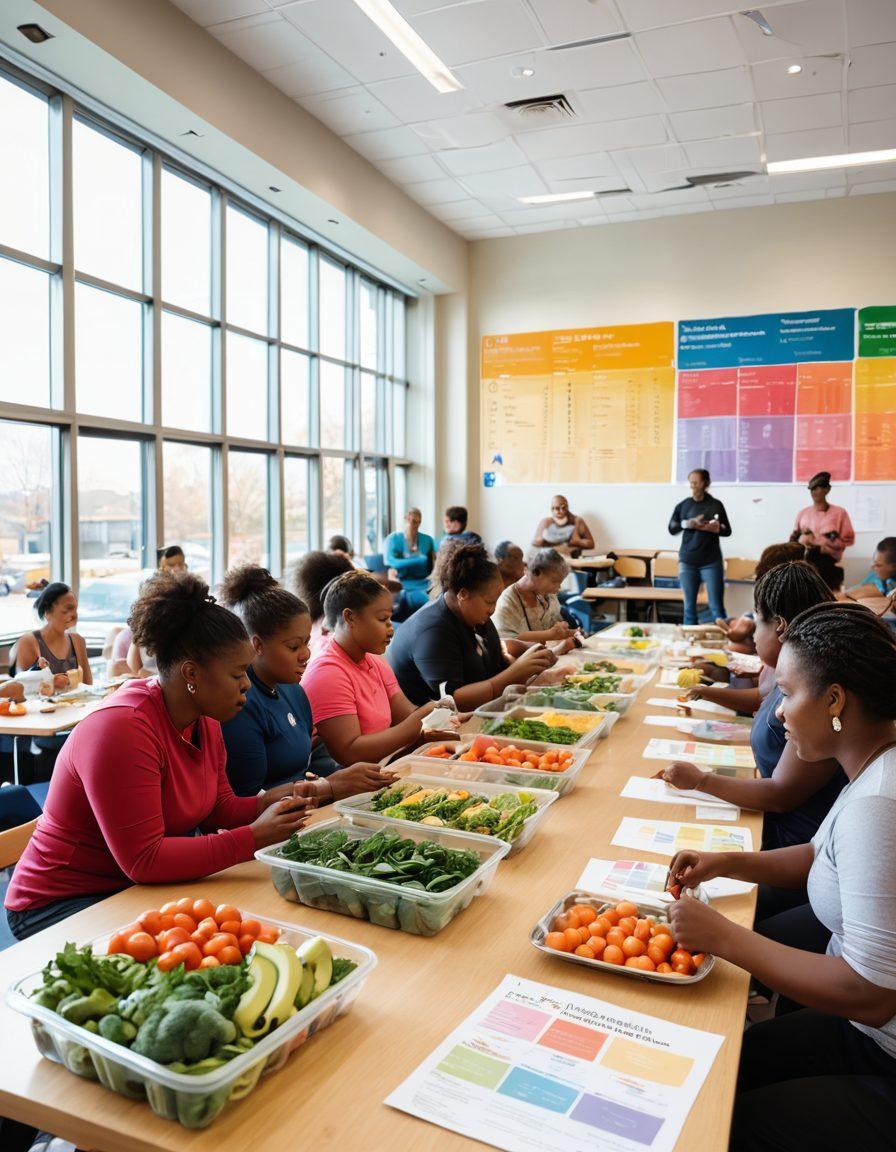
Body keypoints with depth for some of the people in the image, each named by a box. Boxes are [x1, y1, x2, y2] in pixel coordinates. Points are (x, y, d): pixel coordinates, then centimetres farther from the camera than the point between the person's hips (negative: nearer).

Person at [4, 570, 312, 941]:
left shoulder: (205, 721, 0)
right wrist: (254, 836, -30)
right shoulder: (122, 729, -27)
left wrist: (268, 802, -13)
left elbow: (218, 808, 7)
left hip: (137, 888, 8)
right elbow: (143, 860, -28)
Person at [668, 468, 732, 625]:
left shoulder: (716, 505, 2)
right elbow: (672, 529, 5)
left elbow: (727, 530, 6)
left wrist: (716, 528, -16)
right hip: (687, 561, 2)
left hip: (711, 562, -2)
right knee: (689, 606, 6)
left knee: (716, 607, -3)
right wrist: (687, 524, -14)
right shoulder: (683, 505, 5)